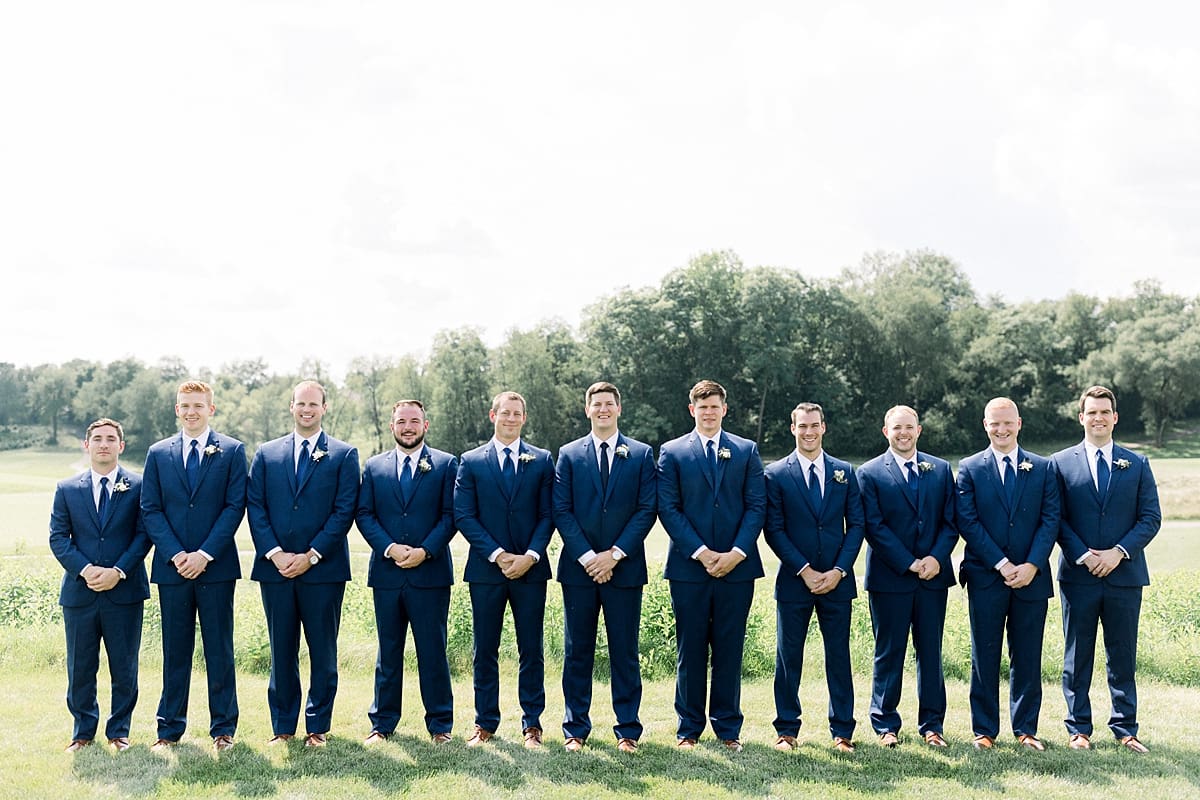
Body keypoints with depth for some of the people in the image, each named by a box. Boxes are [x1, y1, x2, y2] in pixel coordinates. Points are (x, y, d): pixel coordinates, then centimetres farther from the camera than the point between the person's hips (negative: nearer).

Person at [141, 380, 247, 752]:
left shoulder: (232, 451, 2)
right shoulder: (158, 453, 9)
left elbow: (235, 506, -4)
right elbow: (150, 509, 4)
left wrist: (205, 554, -12)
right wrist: (176, 554, -9)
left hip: (216, 567, -2)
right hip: (171, 567, 2)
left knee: (219, 650, 4)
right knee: (175, 650, 9)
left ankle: (223, 728, 13)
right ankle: (170, 728, 19)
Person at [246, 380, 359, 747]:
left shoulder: (343, 455, 3)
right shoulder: (266, 454, 11)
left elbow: (344, 511, -4)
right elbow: (255, 508, 5)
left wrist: (310, 555, -11)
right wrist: (275, 553, -8)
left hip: (323, 568, -2)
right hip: (275, 567, 2)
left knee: (323, 652, 4)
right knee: (281, 651, 9)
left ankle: (318, 727, 15)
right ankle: (282, 726, 19)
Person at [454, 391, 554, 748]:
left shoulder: (542, 460, 7)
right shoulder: (470, 461, 5)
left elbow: (548, 514, 3)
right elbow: (463, 515, -2)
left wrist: (531, 555, -11)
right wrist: (497, 555, -11)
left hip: (530, 570, 0)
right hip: (486, 569, 0)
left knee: (531, 650, 5)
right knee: (485, 651, 7)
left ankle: (532, 724, 14)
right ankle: (485, 723, 18)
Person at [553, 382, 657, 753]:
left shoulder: (641, 454, 6)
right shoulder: (569, 454, 7)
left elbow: (647, 510, -1)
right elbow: (561, 511, 1)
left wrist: (615, 554, -10)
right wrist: (587, 557, -10)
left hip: (624, 567, 0)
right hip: (578, 567, 1)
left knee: (625, 652, 4)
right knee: (577, 651, 6)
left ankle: (628, 730, 13)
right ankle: (576, 729, 15)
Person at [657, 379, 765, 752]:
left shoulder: (747, 451, 9)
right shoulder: (671, 452, 5)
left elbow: (757, 506, 3)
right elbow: (668, 508, -2)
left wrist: (737, 553, -10)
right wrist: (701, 552, -11)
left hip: (737, 566, 1)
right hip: (688, 567, -1)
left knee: (729, 650, 6)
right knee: (690, 651, 5)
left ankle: (728, 728, 17)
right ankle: (688, 728, 16)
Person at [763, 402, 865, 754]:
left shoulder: (845, 472, 7)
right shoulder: (776, 474, 0)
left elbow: (856, 525, 5)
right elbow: (773, 530, -3)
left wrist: (838, 570, -7)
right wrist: (805, 570, -11)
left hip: (836, 580, 2)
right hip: (793, 580, -1)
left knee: (839, 656, 6)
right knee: (788, 658, 5)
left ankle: (842, 731, 16)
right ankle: (787, 730, 16)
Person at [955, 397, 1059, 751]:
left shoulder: (1043, 468, 7)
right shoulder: (969, 469, 2)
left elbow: (1051, 520, 1)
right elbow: (967, 522, -5)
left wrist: (1032, 565, -12)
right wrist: (1002, 564, -13)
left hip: (1031, 576, 1)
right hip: (985, 577, -1)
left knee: (1027, 657, 8)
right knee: (984, 656, 5)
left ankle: (1025, 728, 20)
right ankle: (984, 729, 14)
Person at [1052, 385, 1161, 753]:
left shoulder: (1137, 464, 8)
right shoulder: (1061, 463, 3)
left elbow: (1151, 517, 3)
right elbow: (1056, 519, 0)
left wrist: (1119, 552, -11)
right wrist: (1083, 556, -13)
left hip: (1125, 574, 1)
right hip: (1078, 575, -1)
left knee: (1123, 655, 8)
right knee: (1077, 655, 6)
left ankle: (1125, 728, 19)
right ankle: (1078, 728, 15)